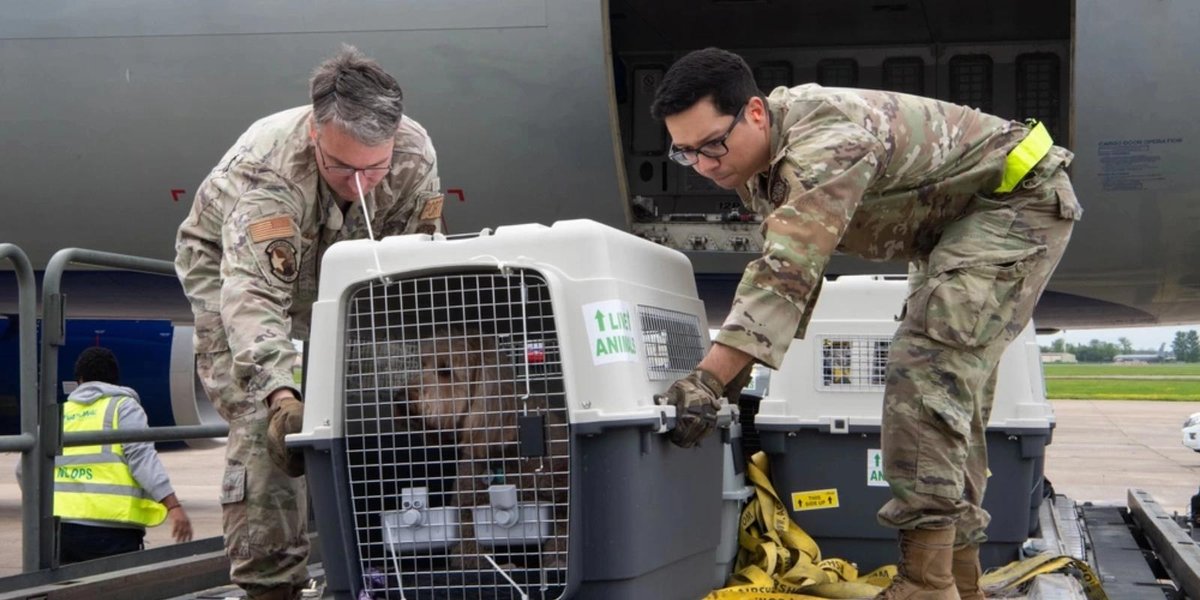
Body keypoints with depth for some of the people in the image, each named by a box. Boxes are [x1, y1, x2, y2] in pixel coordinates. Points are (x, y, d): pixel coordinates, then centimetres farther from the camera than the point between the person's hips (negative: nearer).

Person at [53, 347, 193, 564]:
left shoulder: (59, 414, 18)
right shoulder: (122, 406, 4)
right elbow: (141, 456, -10)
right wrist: (173, 506, -16)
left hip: (61, 528, 5)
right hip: (110, 528, -5)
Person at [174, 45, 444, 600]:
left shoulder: (415, 153, -27)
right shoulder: (265, 169, -41)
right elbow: (252, 293, -51)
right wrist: (279, 393, -64)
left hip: (334, 276, 5)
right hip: (231, 263, -4)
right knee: (265, 426, -20)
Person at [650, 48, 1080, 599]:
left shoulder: (825, 140, -34)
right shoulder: (758, 162, -2)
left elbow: (788, 271, -44)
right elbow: (786, 266, 9)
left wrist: (708, 378, -50)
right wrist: (738, 369, 2)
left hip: (1021, 197, -10)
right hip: (955, 223, 10)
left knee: (929, 369, -23)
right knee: (951, 387, 9)